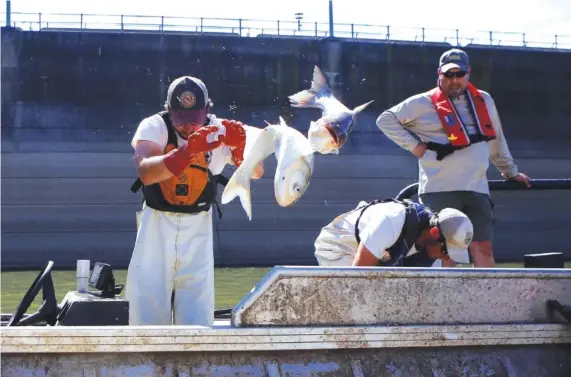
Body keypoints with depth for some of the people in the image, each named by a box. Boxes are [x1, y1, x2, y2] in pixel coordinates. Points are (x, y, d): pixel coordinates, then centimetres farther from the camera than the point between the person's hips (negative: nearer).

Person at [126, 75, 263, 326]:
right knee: (147, 297, -1)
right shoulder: (154, 127, -16)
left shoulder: (219, 131, -11)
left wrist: (242, 146, -42)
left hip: (198, 224, 1)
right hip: (157, 221, -1)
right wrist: (188, 150, -51)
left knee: (197, 313, -1)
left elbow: (256, 172, -21)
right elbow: (146, 173, -36)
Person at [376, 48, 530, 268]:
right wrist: (413, 145, -3)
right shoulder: (424, 103, 0)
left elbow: (496, 139, 26)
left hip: (477, 190, 4)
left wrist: (510, 172, 33)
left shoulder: (484, 101, 14)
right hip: (440, 191, -4)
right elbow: (385, 120, 5)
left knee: (484, 249, 2)